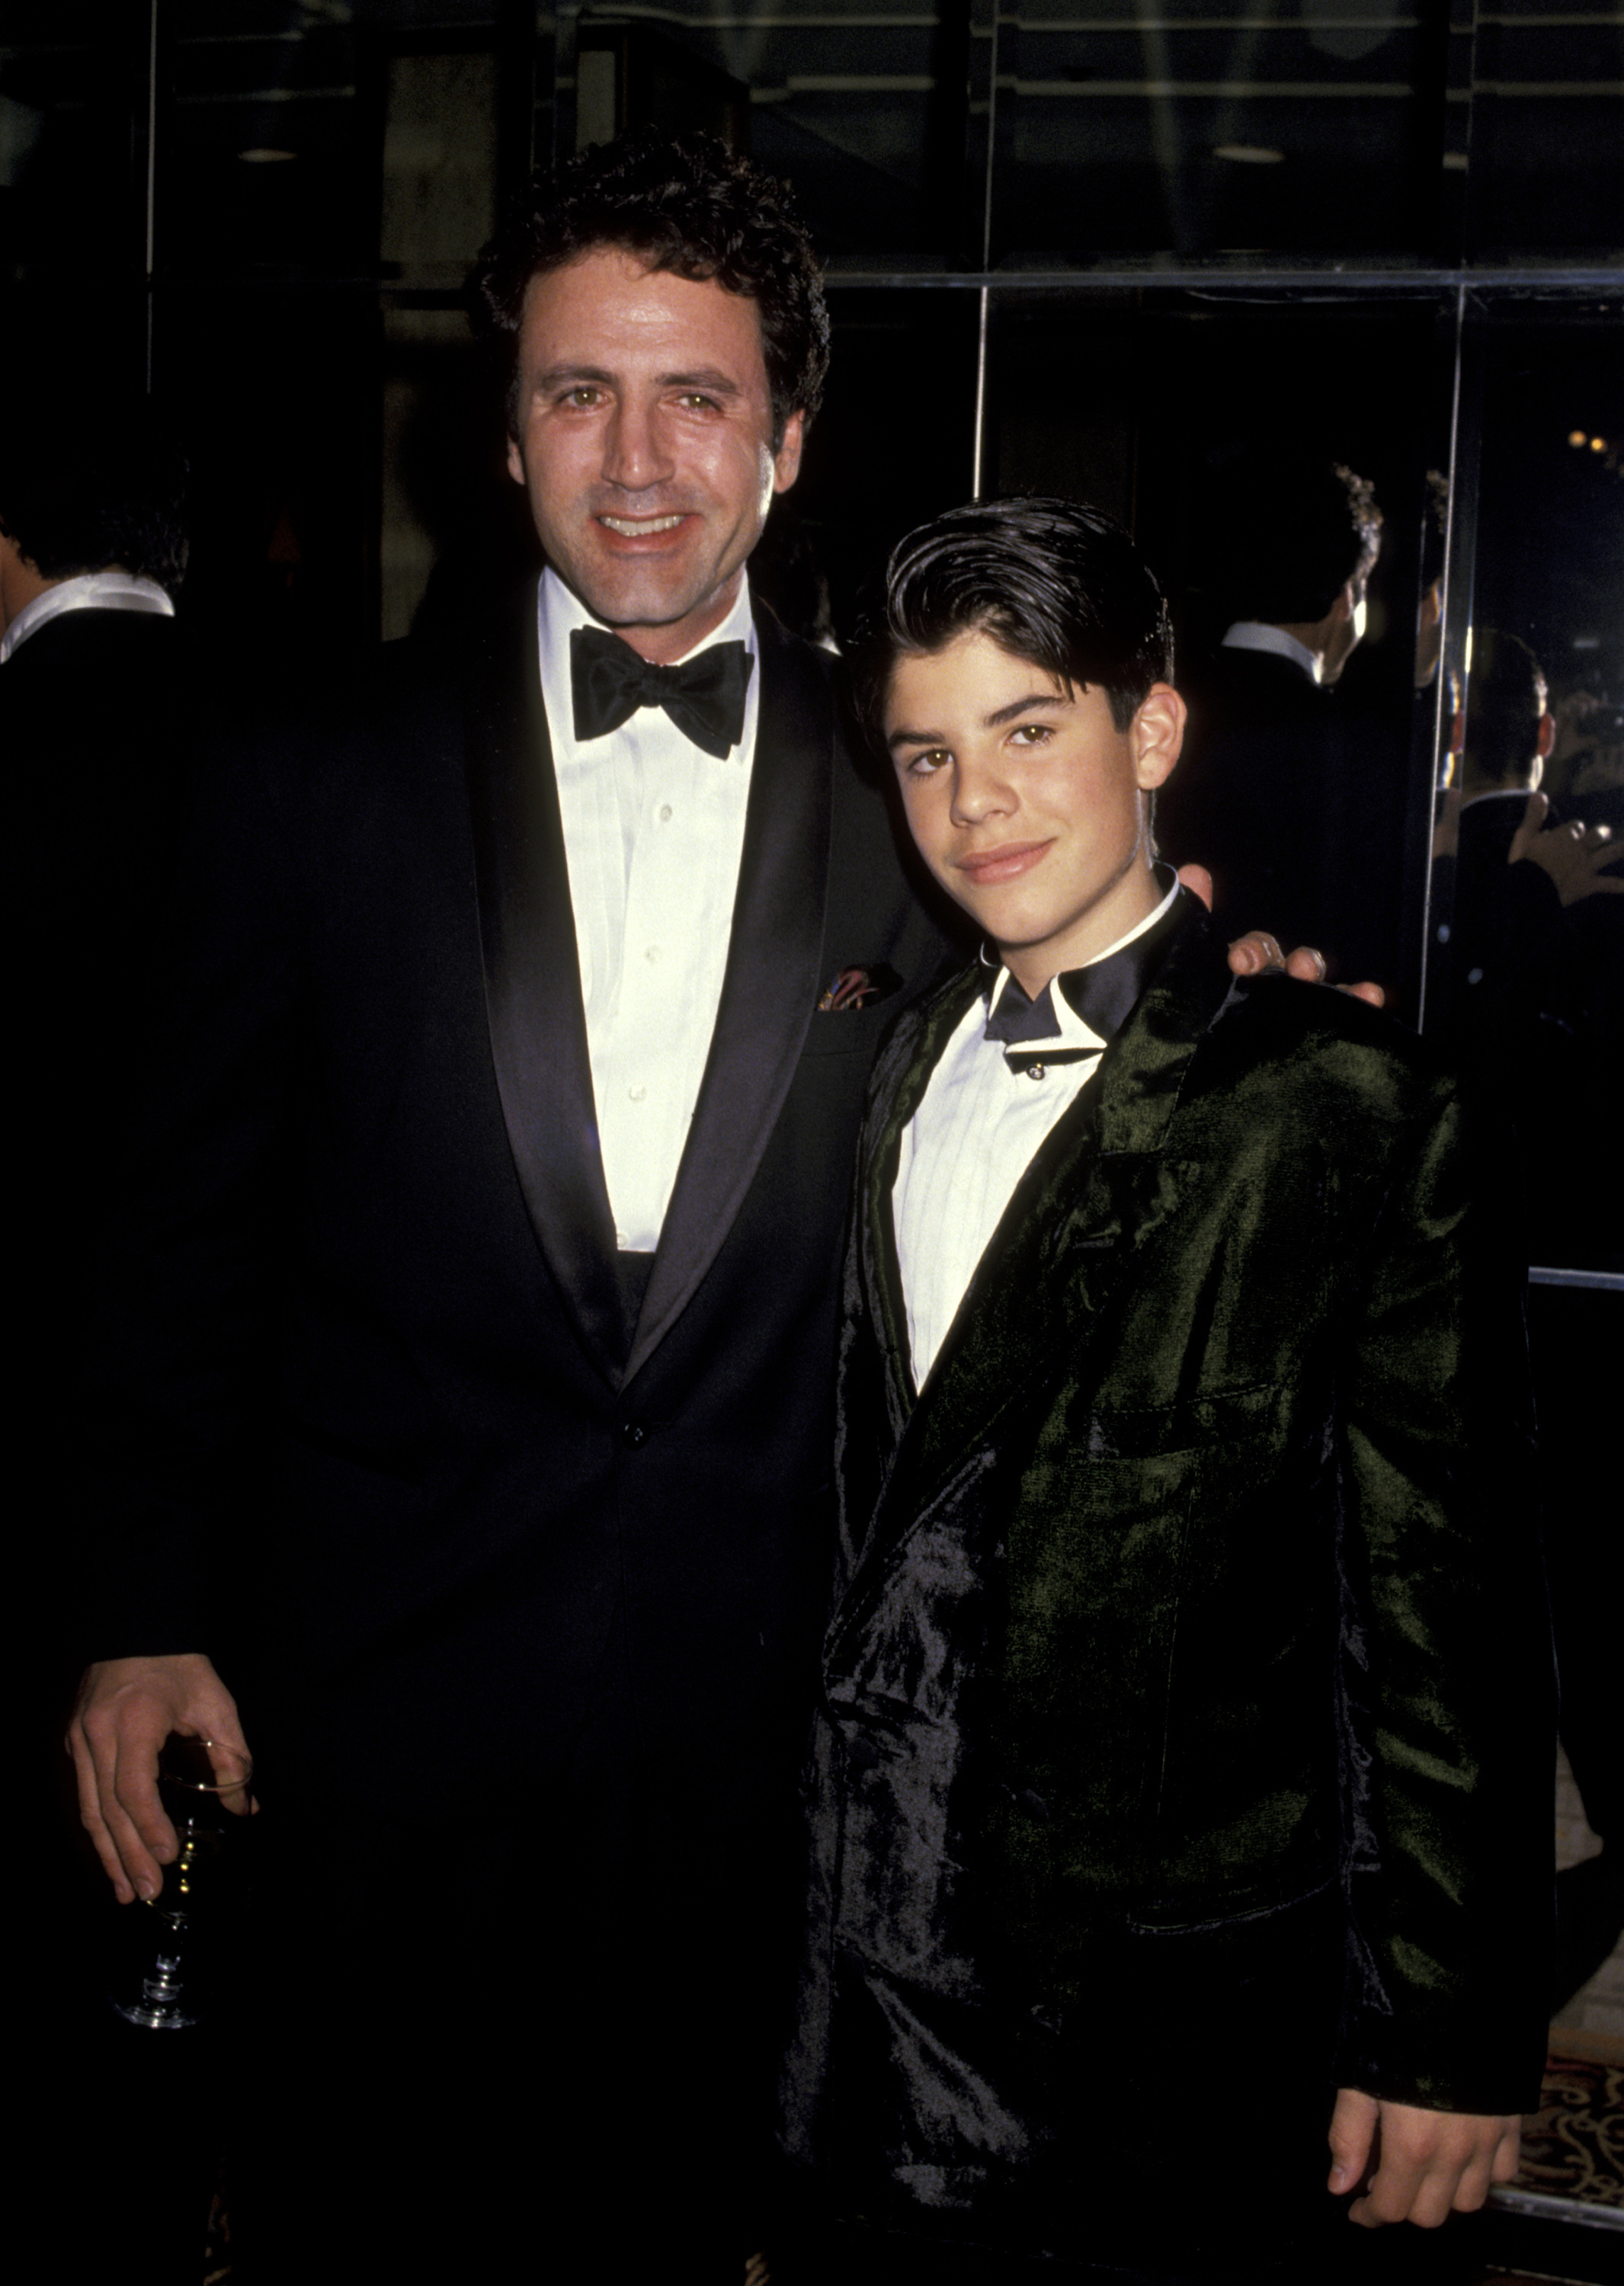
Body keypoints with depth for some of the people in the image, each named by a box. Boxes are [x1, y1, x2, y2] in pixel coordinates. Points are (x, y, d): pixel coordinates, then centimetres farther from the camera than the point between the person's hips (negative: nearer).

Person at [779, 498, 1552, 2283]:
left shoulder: (1349, 1112, -13)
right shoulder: (907, 1066, 7)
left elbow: (1448, 1612, -12)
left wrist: (1453, 2038, -9)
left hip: (1169, 2017, -5)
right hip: (871, 1958, 6)